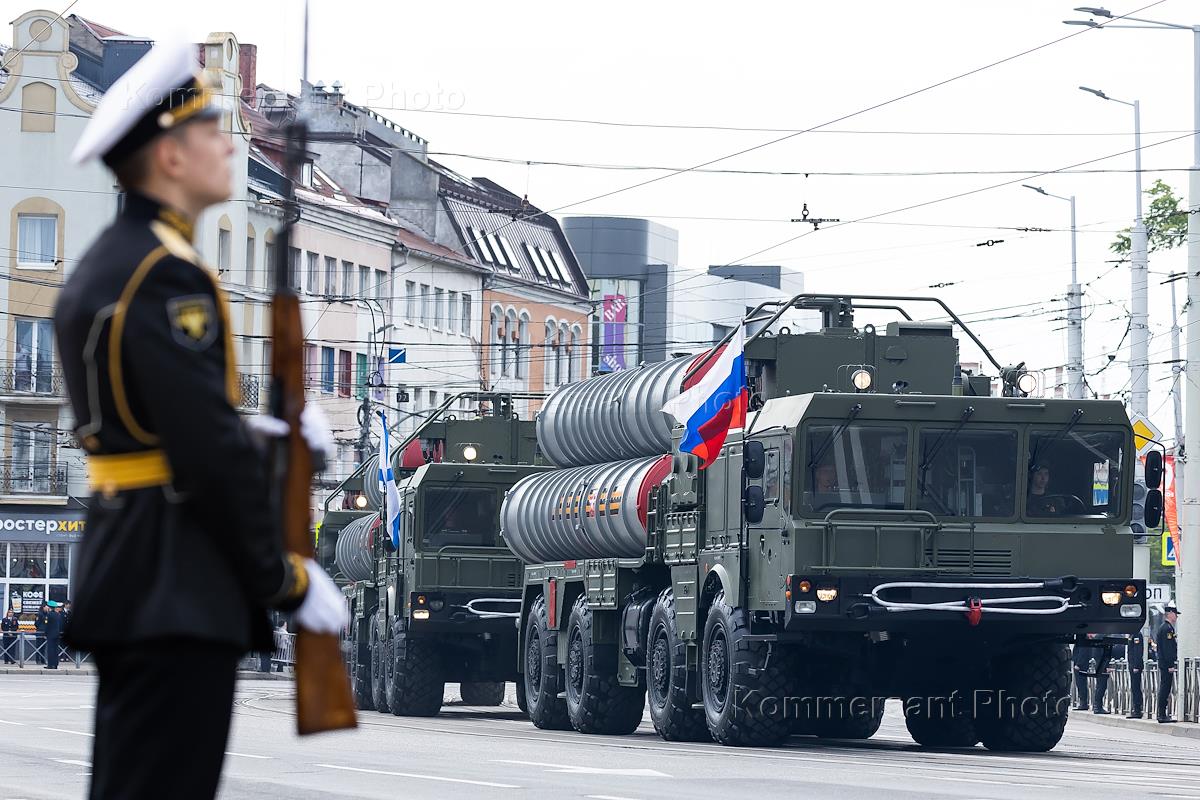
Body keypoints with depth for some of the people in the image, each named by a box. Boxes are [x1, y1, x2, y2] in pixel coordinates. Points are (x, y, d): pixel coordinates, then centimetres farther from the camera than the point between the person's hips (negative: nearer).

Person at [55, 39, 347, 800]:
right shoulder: (168, 277, -16)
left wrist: (266, 433, 9)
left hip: (127, 574, 10)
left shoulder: (106, 264, 15)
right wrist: (287, 579, -12)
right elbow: (211, 457, -20)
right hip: (176, 591, -10)